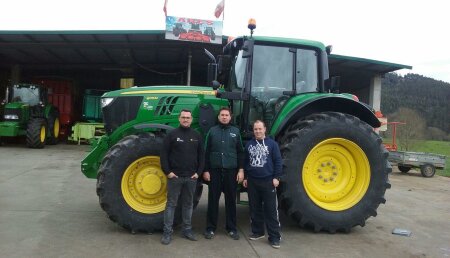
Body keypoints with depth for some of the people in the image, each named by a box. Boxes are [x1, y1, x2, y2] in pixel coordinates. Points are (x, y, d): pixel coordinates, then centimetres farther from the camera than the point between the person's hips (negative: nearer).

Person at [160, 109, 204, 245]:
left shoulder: (196, 136, 7)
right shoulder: (172, 134, -3)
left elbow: (201, 155, 9)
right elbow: (164, 154, -5)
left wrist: (198, 172, 1)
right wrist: (167, 171, -11)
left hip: (191, 177, 3)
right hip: (175, 176, -3)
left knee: (188, 203, 13)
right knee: (171, 203, 4)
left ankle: (187, 229, 23)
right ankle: (167, 232, 11)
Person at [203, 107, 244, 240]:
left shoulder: (236, 131, 7)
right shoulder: (212, 131, 4)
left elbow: (240, 152, 6)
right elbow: (206, 152, 3)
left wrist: (241, 170, -2)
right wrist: (205, 170, -2)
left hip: (231, 171, 1)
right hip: (215, 170, 0)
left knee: (230, 200, 8)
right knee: (213, 200, 5)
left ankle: (231, 228, 19)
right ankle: (210, 228, 15)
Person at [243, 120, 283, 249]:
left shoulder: (272, 144, -1)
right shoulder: (249, 144, 9)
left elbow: (278, 161, -3)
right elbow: (245, 162, 14)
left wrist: (276, 177, -8)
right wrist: (245, 177, 12)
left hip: (268, 181, -4)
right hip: (252, 181, 4)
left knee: (271, 209, -2)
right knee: (255, 208, 11)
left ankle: (274, 237, 3)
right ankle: (257, 231, 24)